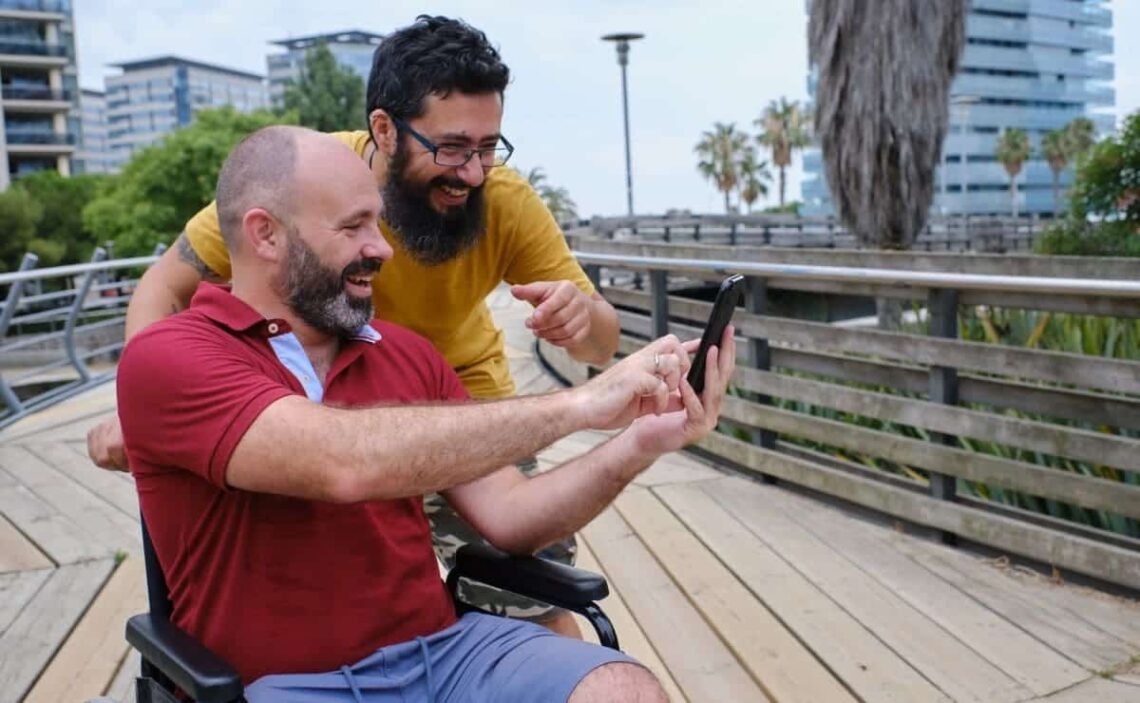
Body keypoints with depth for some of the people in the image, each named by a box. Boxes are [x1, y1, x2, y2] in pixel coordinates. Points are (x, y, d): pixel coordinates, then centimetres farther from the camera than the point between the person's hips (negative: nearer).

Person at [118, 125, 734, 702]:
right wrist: (574, 406, -23)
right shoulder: (166, 359, -10)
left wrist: (637, 445, -11)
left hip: (443, 645, 5)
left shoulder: (407, 353, 9)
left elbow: (508, 516, 5)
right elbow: (344, 462, -28)